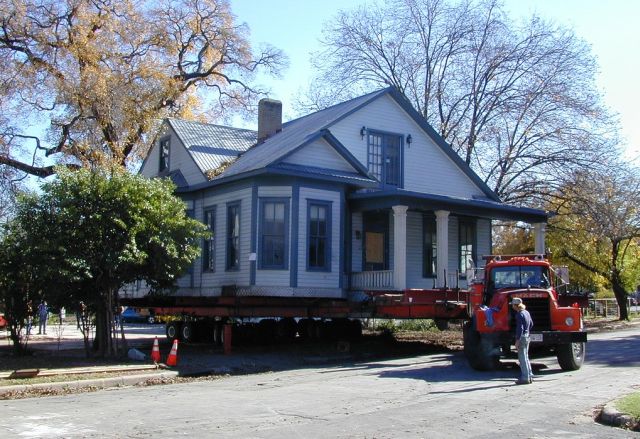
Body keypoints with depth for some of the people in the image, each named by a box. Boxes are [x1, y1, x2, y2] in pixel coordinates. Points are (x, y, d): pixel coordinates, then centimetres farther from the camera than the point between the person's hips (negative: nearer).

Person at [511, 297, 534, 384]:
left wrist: (517, 340, -21)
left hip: (522, 337, -9)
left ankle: (525, 378, 0)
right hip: (527, 336, 9)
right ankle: (529, 375, 23)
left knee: (522, 358, -3)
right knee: (525, 357, 18)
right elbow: (531, 324, 22)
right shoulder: (526, 312, 11)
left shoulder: (519, 314, -17)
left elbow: (520, 328, -21)